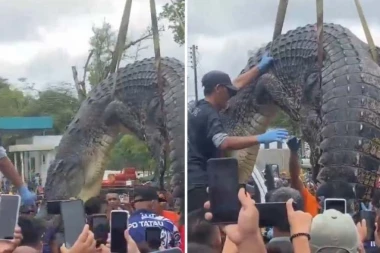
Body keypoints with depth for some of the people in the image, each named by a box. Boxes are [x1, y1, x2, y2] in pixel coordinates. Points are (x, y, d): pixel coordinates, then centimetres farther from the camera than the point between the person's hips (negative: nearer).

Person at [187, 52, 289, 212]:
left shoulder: (200, 109, 15)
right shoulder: (208, 115, -15)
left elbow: (237, 84, 26)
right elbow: (225, 143, -34)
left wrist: (260, 67, 32)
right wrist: (260, 139, -38)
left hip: (195, 182, 11)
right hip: (200, 184, -11)